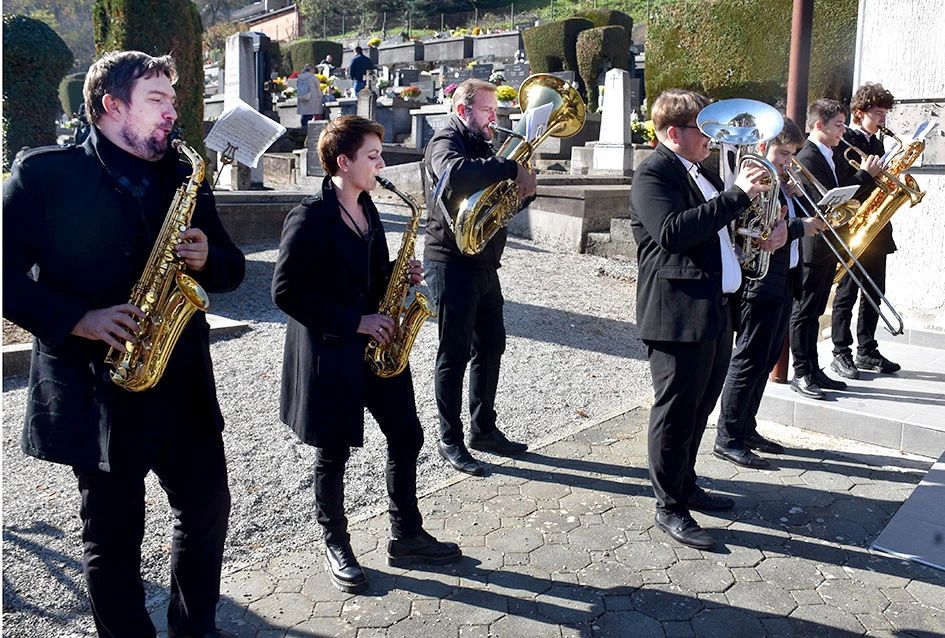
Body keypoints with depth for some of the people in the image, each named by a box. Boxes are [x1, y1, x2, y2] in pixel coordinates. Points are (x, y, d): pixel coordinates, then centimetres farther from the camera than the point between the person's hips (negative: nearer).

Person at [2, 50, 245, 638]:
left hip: (184, 385, 4)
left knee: (208, 507, 12)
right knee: (114, 534, 8)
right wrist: (76, 319, -19)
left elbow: (232, 267, 13)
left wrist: (206, 259, -9)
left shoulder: (185, 178, 9)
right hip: (97, 389, -4)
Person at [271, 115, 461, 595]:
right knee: (334, 453, 7)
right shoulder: (310, 217, -16)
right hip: (330, 351, -8)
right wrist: (355, 322, -20)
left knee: (406, 436, 11)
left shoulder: (365, 209, 9)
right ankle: (336, 545, 27)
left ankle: (406, 536, 27)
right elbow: (286, 291, -20)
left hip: (374, 343, 8)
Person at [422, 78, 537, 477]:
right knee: (455, 352, -2)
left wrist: (524, 188, 0)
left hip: (484, 263, 9)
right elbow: (455, 174, -36)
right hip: (452, 263, -9)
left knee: (490, 347, 13)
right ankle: (450, 440, 9)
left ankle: (483, 429, 26)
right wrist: (512, 168, -30)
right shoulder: (445, 144, -10)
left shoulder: (483, 147, 19)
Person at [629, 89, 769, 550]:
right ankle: (669, 507, 14)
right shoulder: (653, 174, -12)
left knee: (699, 408, 20)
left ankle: (685, 484, 36)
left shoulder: (700, 172, 18)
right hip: (678, 314, -10)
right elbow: (673, 232, -29)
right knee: (676, 413, 0)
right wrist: (737, 195, -26)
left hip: (716, 310, 10)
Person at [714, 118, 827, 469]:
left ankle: (746, 429, 26)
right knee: (750, 360, -4)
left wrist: (792, 196, 1)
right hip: (760, 282, -10)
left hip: (783, 280, 10)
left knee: (767, 360, 15)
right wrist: (800, 227, -18)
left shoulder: (776, 180, 16)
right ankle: (727, 437, 5)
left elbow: (781, 222, 16)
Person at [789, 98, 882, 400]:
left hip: (829, 247, 10)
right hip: (813, 247, -9)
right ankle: (801, 375, 5)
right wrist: (864, 175, -17)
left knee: (814, 312, 14)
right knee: (804, 312, -2)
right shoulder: (807, 158, -15)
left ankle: (813, 371, 21)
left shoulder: (830, 157, 15)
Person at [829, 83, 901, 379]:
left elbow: (877, 181, 20)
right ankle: (841, 354, 7)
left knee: (874, 293, 11)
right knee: (847, 294, -1)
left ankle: (867, 352, 20)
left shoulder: (876, 142, 17)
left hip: (876, 230, 8)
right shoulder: (844, 140, -8)